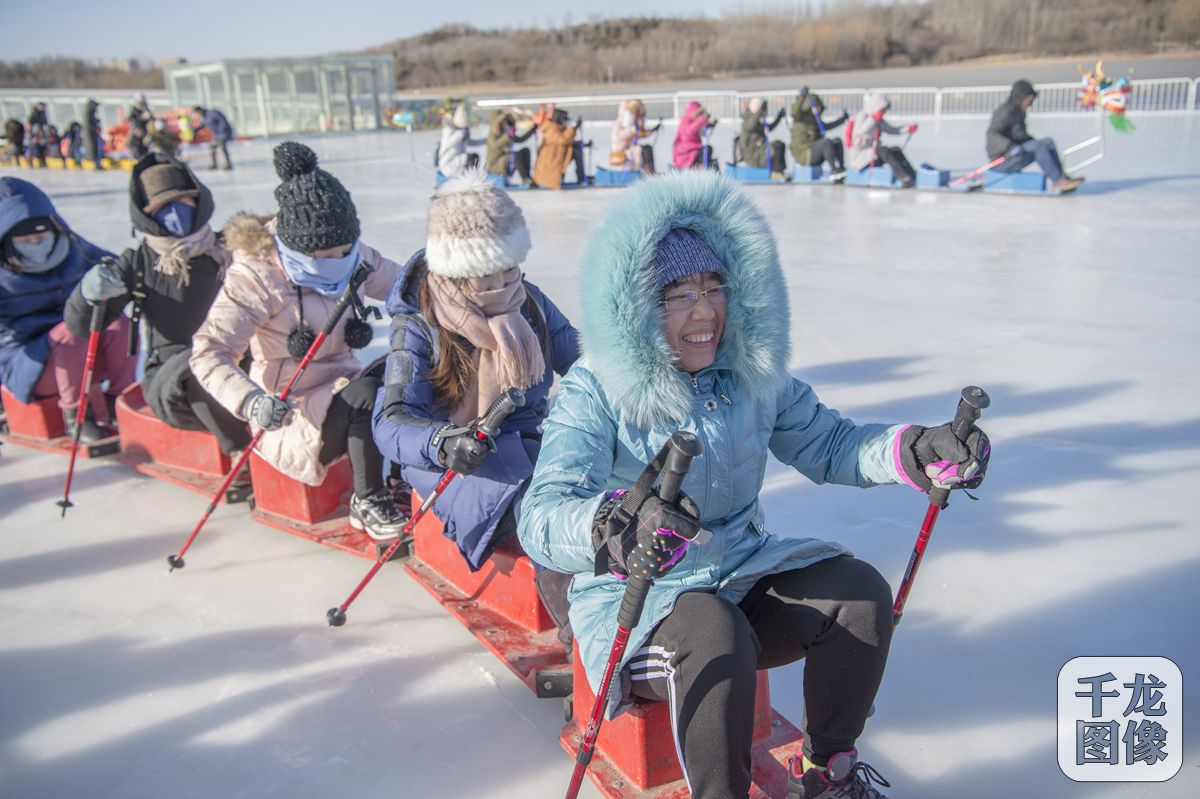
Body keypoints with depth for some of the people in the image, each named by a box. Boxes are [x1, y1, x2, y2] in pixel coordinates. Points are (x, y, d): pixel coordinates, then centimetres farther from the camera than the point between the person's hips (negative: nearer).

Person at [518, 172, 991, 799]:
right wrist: (616, 527, -54)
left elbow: (826, 445, 8)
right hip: (633, 599, -5)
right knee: (716, 638, -34)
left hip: (745, 572, 6)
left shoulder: (754, 373, -1)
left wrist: (916, 451, -12)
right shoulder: (594, 392, -18)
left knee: (862, 592, -13)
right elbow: (541, 515, -30)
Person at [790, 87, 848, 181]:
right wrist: (802, 96, -34)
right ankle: (835, 172, -33)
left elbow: (827, 126, 35)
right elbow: (794, 112, -29)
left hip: (816, 154, 8)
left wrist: (842, 119, 32)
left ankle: (841, 169, -14)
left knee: (837, 142, -1)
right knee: (826, 142, -28)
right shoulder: (800, 118, -5)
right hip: (804, 155, -8)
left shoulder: (816, 119, 18)